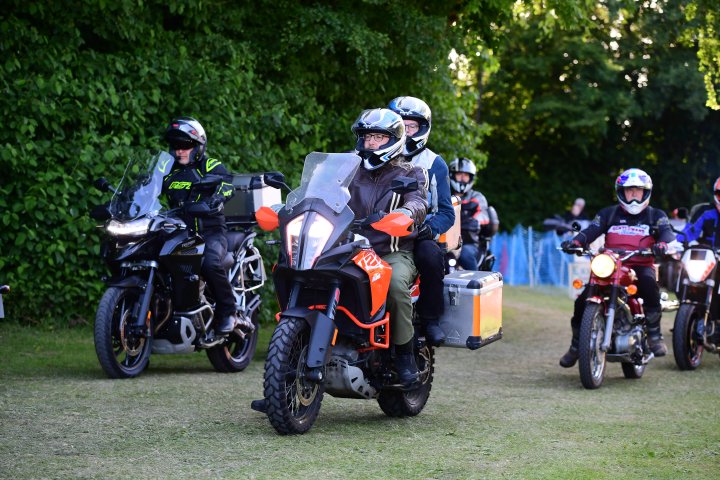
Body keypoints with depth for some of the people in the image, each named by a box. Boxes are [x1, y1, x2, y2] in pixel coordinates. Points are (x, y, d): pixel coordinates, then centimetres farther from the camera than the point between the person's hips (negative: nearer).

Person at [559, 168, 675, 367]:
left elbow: (667, 232, -8)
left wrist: (663, 244, -33)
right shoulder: (609, 214, 14)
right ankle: (576, 345, 7)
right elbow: (591, 230, -1)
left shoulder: (656, 216, 11)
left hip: (641, 266, -2)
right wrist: (575, 242, -23)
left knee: (649, 283, -38)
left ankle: (654, 335, -27)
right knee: (582, 301, -15)